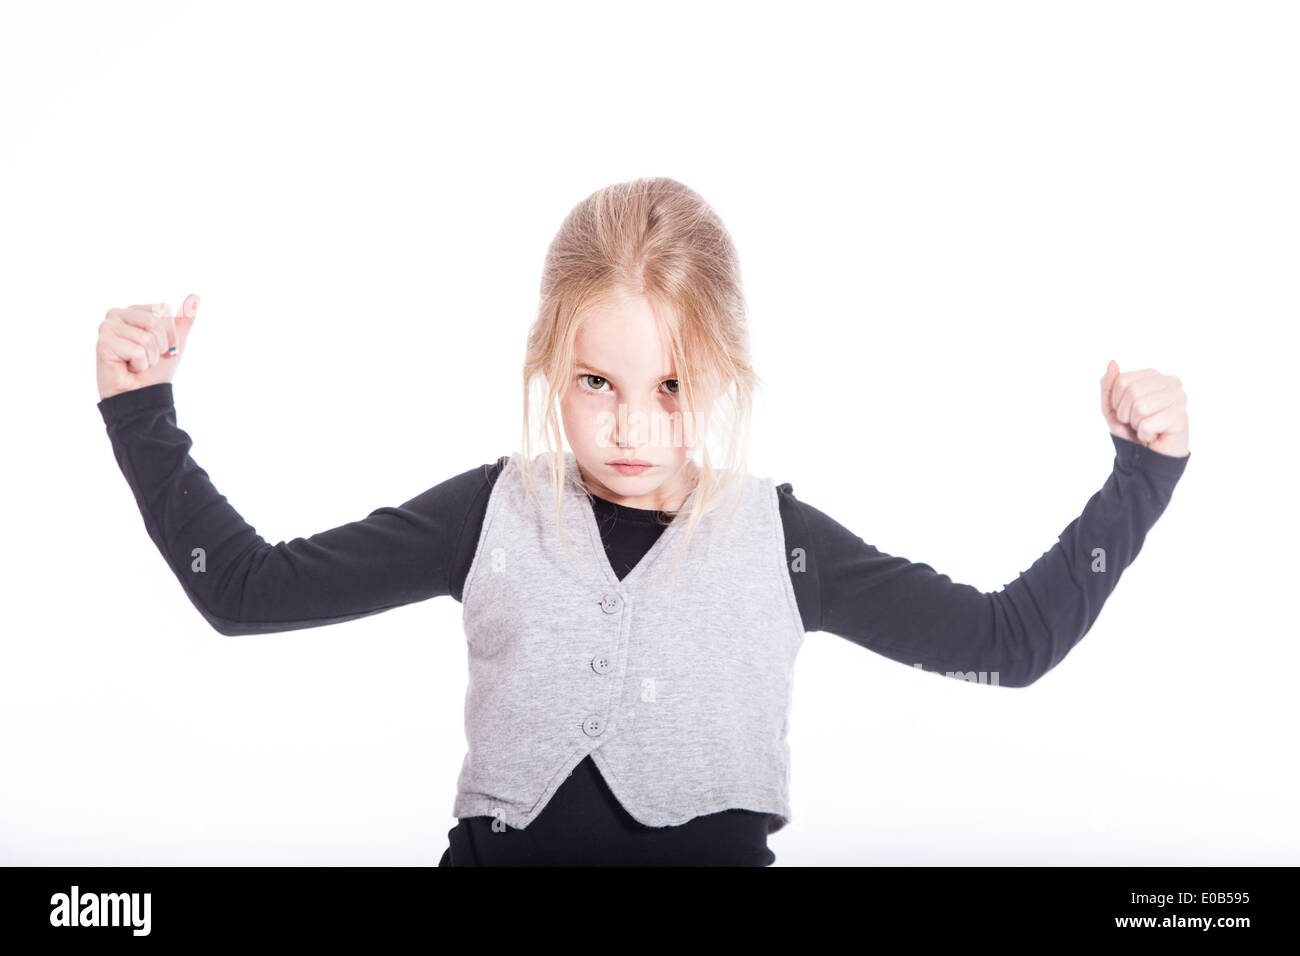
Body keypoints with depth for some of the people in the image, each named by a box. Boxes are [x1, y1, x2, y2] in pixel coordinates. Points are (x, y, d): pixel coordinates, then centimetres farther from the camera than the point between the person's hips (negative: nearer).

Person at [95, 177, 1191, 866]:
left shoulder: (780, 537, 4)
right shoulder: (492, 513, 4)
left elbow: (1009, 638, 7)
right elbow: (249, 587, 7)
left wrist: (1142, 473, 2)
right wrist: (143, 413, 3)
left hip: (712, 844, -1)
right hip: (504, 846, 1)